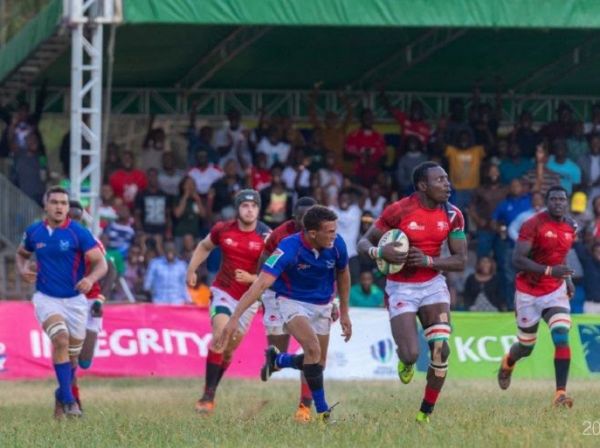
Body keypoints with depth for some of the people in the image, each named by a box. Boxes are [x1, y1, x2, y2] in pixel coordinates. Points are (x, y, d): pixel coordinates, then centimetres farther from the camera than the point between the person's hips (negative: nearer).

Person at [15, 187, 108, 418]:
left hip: (75, 300, 0)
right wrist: (22, 269, -3)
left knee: (71, 355, 10)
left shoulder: (78, 233, -10)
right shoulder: (34, 232, -1)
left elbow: (101, 263, -11)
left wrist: (90, 279, -32)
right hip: (46, 299, 0)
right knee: (61, 339, -25)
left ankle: (62, 395, 37)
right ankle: (68, 400, -22)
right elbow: (21, 253, 20)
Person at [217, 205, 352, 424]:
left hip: (322, 305, 5)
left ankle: (276, 360, 36)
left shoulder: (337, 244, -18)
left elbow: (343, 274, 5)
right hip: (293, 302, -5)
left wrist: (344, 312, 11)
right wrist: (235, 318, -46)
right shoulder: (288, 248, -32)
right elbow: (261, 283, -38)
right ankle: (322, 410, -19)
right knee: (313, 349, -28)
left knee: (318, 363, 7)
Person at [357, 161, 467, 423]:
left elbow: (461, 261, -2)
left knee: (441, 350, -11)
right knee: (411, 355, -16)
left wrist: (428, 260, -19)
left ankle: (425, 414, 4)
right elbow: (364, 243, -6)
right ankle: (405, 361, 25)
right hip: (401, 288, -4)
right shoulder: (398, 211, -15)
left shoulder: (452, 215, -3)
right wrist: (379, 252, -29)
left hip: (433, 285, 4)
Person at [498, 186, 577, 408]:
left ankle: (561, 393, -21)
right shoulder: (533, 225, -16)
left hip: (555, 291, 3)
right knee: (526, 347, 11)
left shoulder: (571, 227, 4)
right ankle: (508, 362, 48)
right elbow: (517, 260, -22)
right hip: (529, 292, -3)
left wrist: (567, 279, 7)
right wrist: (549, 271, -31)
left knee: (561, 337, -19)